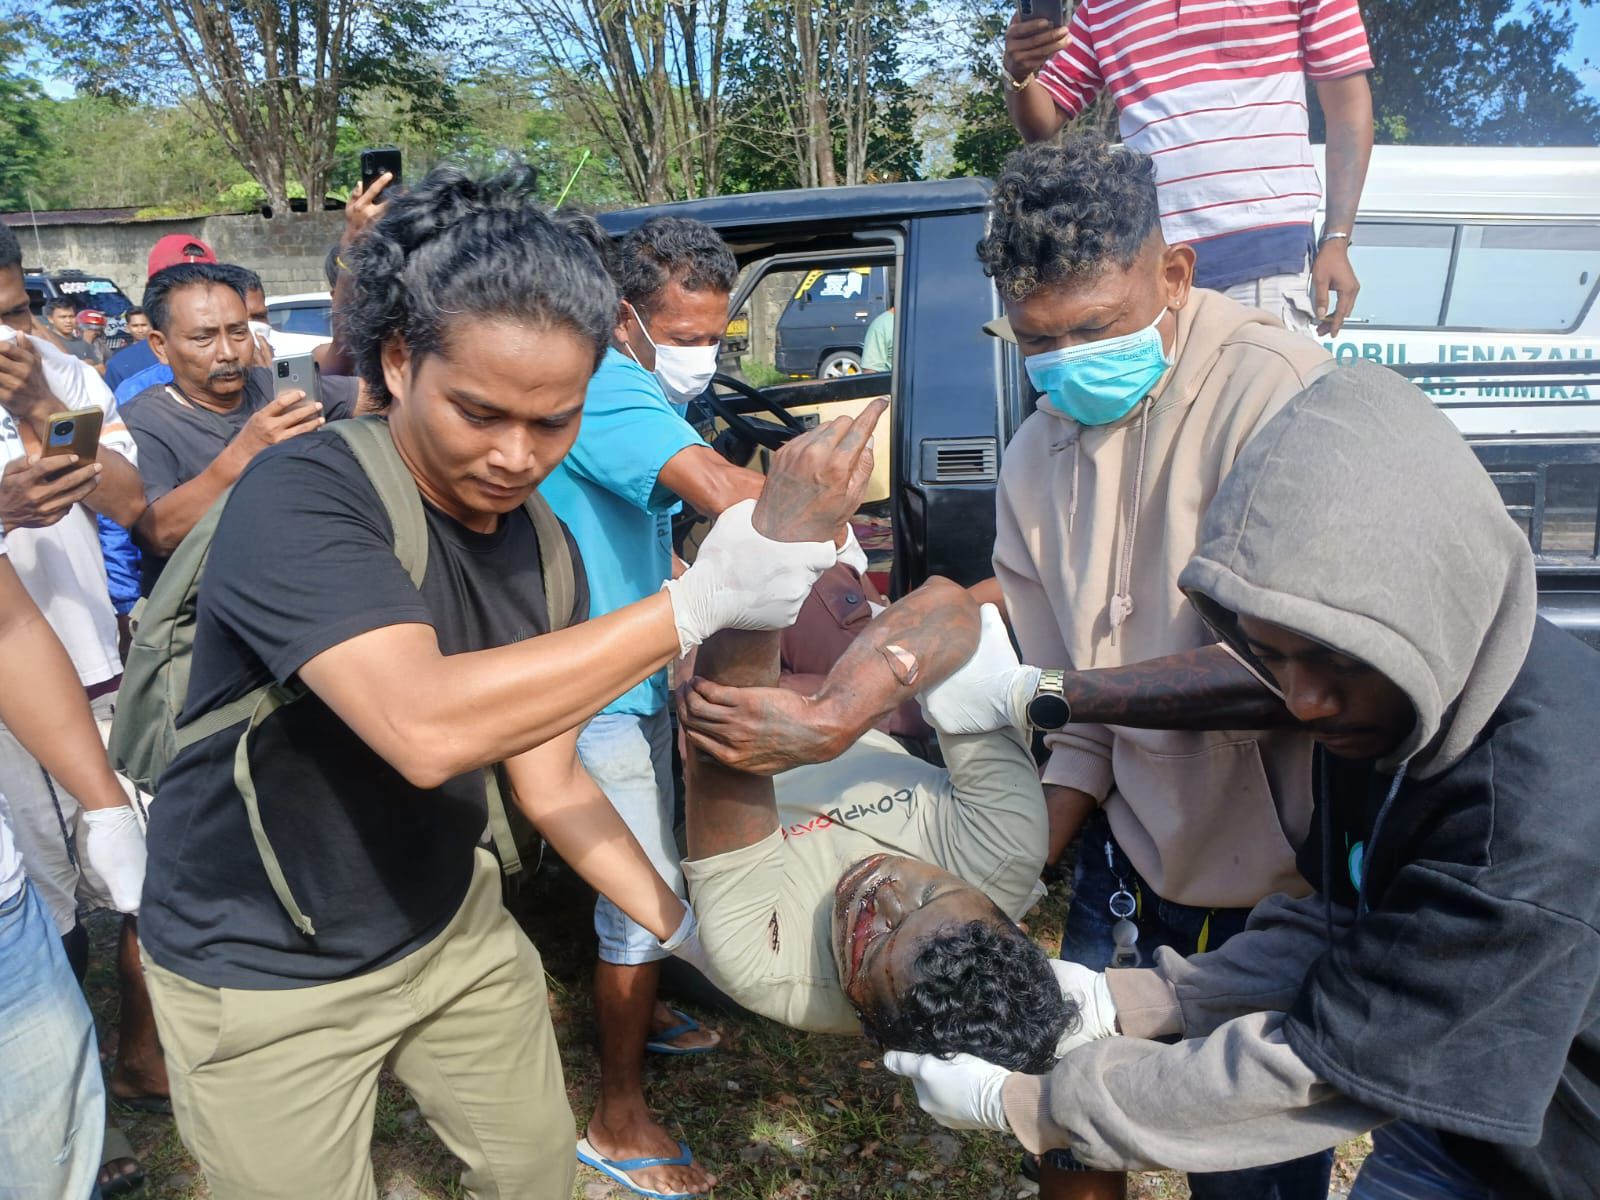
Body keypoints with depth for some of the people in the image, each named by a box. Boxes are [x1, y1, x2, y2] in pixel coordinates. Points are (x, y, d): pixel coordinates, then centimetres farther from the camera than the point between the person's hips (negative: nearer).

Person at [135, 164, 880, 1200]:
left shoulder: (543, 551, -8)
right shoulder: (302, 495, -27)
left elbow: (549, 781, -2)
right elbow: (427, 729, -42)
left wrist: (689, 930, -8)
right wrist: (699, 600, -40)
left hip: (449, 924, 5)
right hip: (263, 976, -5)